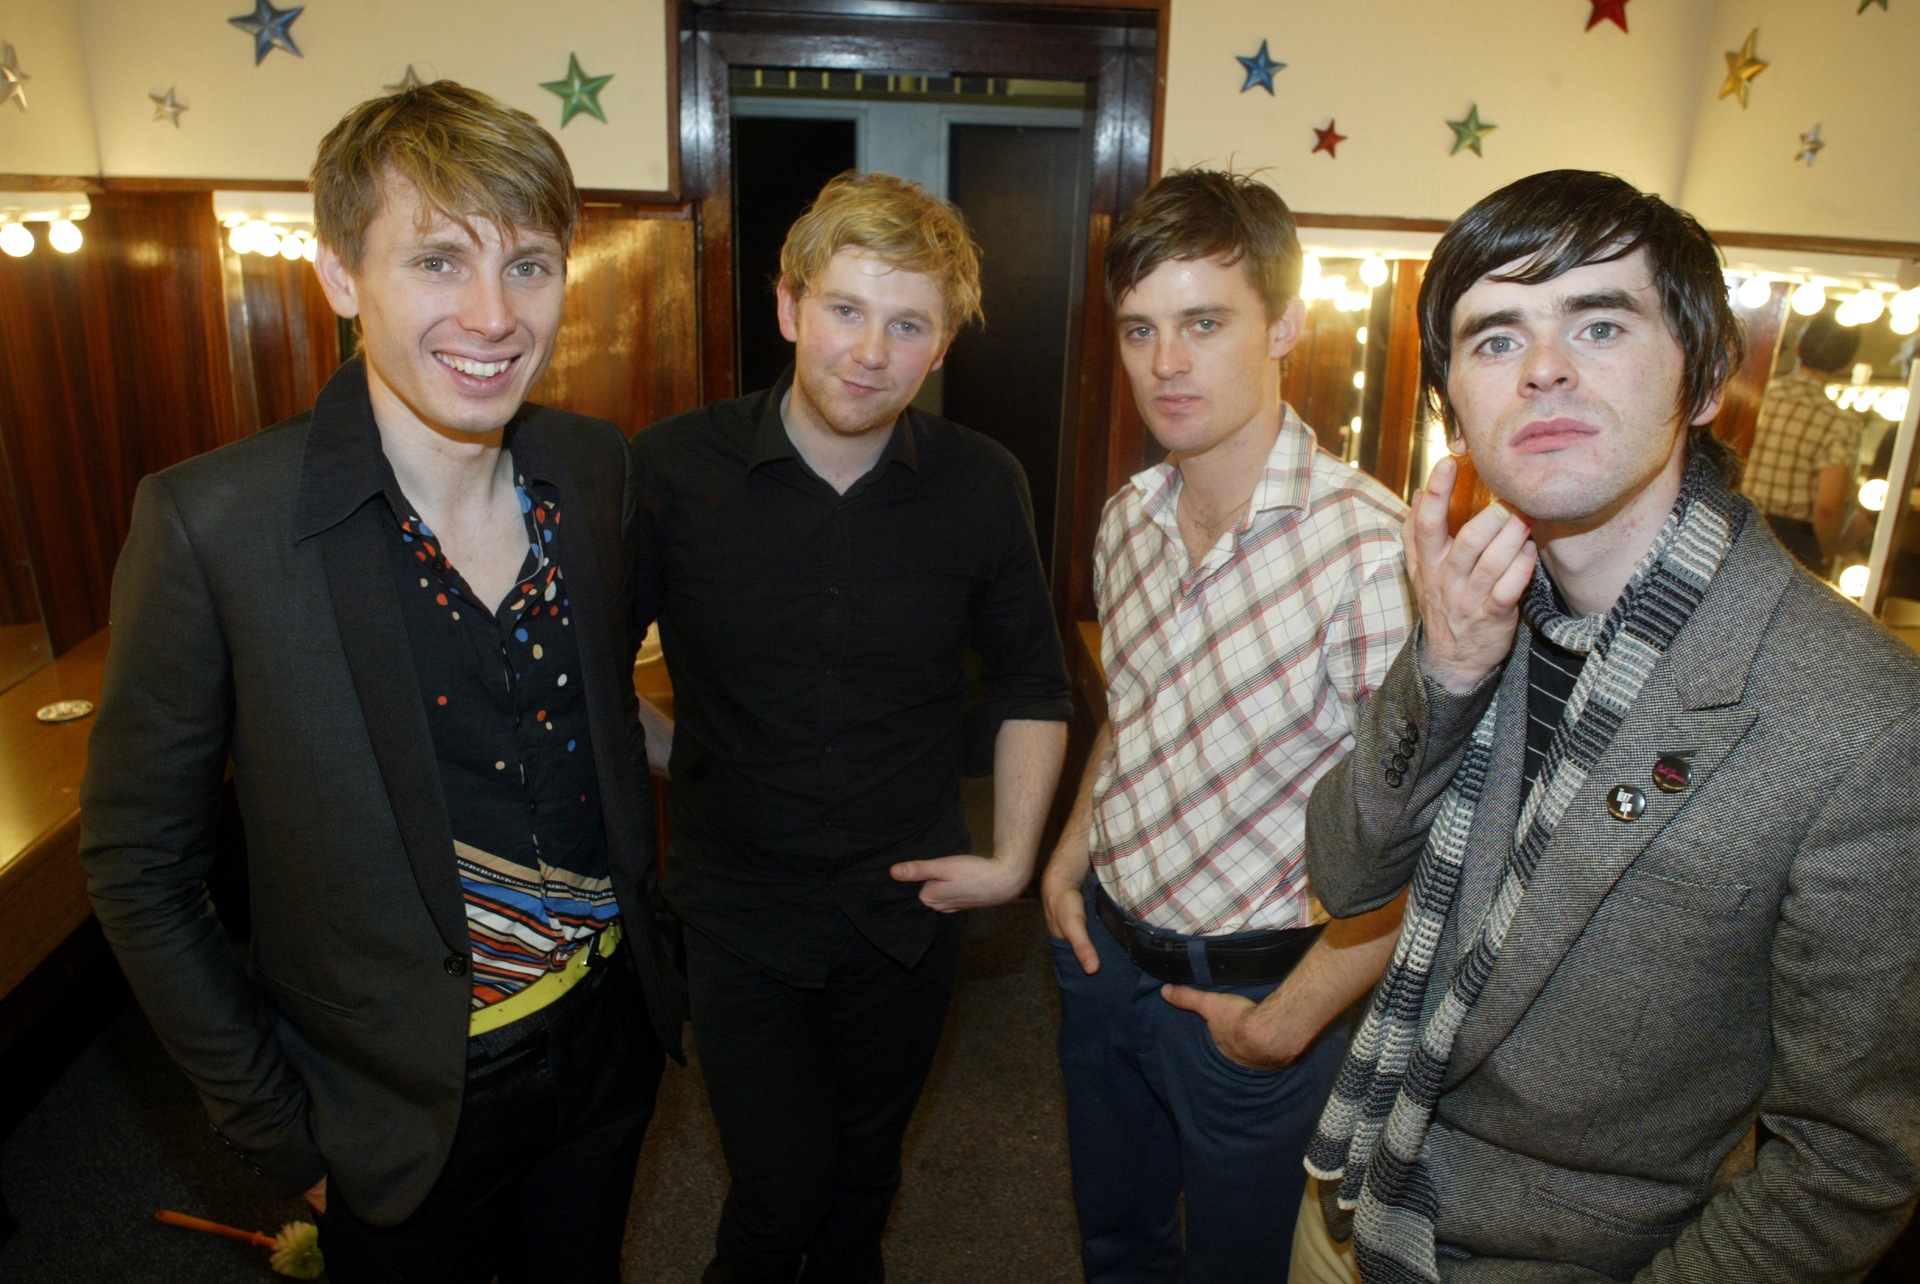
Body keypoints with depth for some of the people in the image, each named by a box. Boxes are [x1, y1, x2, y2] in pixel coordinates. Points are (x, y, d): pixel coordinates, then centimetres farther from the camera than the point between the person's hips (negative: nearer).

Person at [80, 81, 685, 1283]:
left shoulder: (599, 470, -8)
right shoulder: (211, 521, -21)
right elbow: (140, 869, -12)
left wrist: (648, 937, 7)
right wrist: (279, 1130, -8)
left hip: (609, 1038, 4)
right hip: (403, 1109, -3)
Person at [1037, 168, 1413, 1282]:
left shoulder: (1372, 550, -27)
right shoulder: (1129, 519, -3)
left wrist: (1288, 1021, -15)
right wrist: (1068, 862, 5)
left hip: (1252, 989, -5)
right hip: (1107, 948, 6)